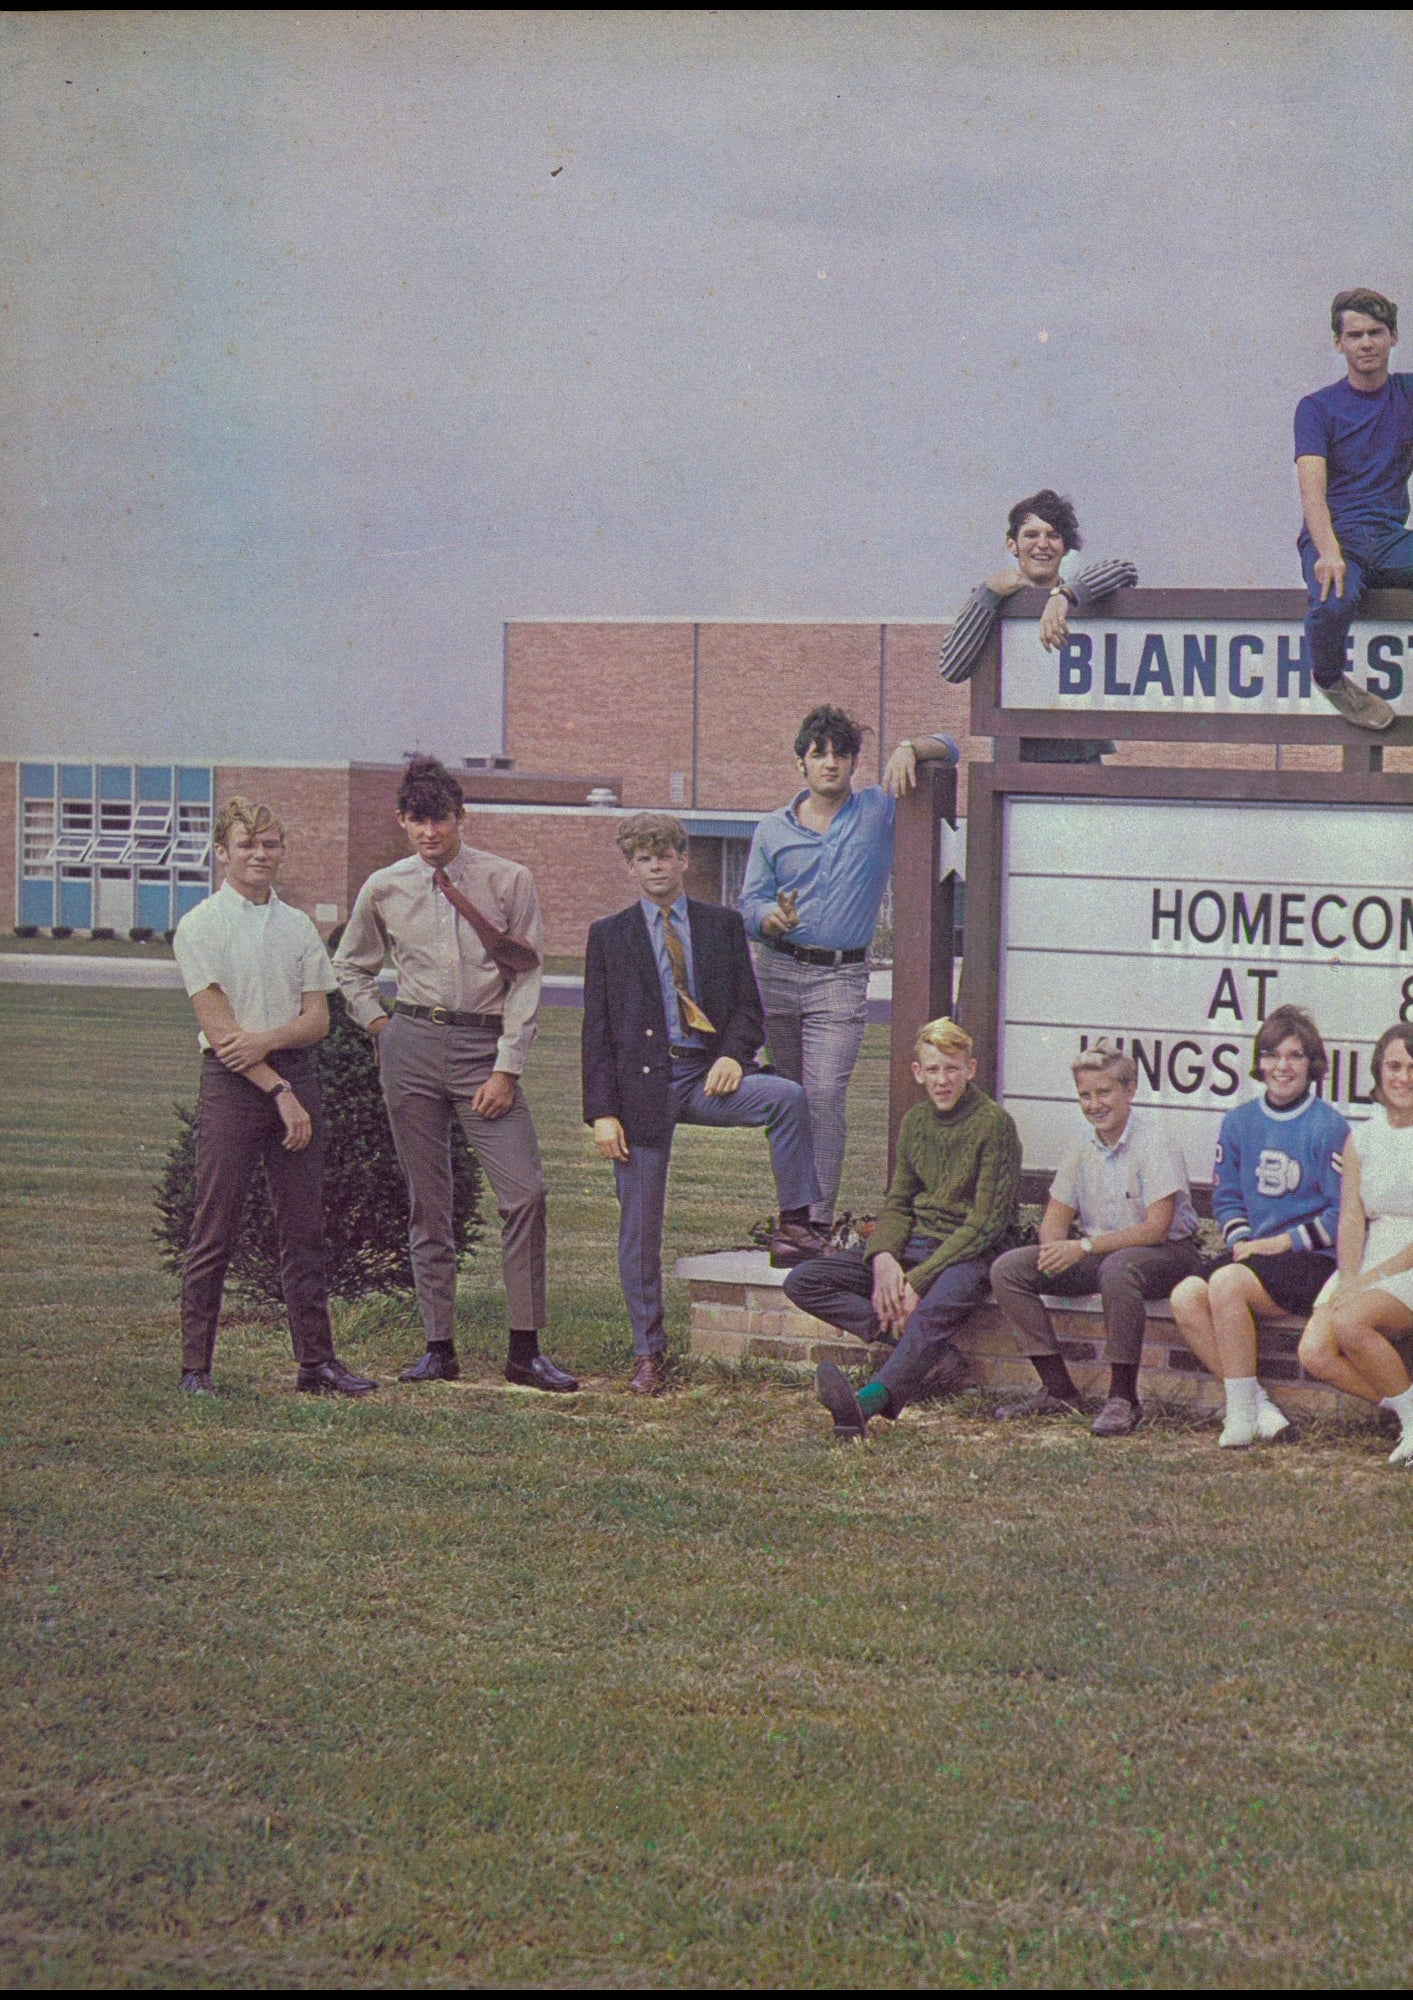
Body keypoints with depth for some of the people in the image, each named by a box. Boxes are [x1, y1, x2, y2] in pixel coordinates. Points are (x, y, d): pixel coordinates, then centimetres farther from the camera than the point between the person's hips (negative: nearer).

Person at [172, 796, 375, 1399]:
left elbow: (318, 1018, 8)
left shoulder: (299, 927, 14)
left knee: (304, 1230, 5)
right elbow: (217, 1026, -9)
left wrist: (268, 1040, -12)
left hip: (295, 1075, 5)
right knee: (215, 1231, -4)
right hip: (231, 1079, -5)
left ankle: (316, 1360, 10)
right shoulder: (200, 926, -2)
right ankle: (196, 1366, 0)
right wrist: (278, 1091, -13)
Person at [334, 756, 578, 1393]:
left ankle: (525, 1349, -7)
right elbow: (350, 967, 24)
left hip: (484, 1047, -2)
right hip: (411, 1047, 2)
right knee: (427, 1203, 4)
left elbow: (525, 981, 0)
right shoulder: (383, 890, 7)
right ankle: (439, 1346, 10)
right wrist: (380, 1027, 9)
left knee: (525, 1192, -12)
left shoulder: (507, 882, 1)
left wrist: (506, 1070, -7)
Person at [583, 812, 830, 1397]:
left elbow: (748, 1006, 11)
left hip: (707, 1074, 1)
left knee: (787, 1097, -28)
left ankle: (795, 1226, -18)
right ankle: (648, 1353, 11)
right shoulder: (609, 935, 7)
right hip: (642, 1083, -1)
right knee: (640, 1227, 0)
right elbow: (597, 1031, 4)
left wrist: (734, 1053, -11)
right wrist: (602, 1112, -5)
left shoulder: (722, 925, 11)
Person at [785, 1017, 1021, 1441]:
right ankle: (930, 1354, -24)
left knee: (935, 1309, -40)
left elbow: (986, 1223, -13)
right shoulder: (915, 1122, 12)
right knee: (802, 1282, -10)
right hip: (913, 1245, 7)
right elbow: (897, 1203, 13)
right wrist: (884, 1258, -11)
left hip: (967, 1252, -7)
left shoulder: (994, 1124, -8)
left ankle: (868, 1401, -67)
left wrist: (917, 1280, -19)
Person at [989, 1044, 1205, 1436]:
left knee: (1118, 1268, -41)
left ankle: (1123, 1398, -31)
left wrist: (1084, 1248, -28)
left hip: (1168, 1253, -7)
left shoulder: (1153, 1142, -16)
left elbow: (1157, 1228, -23)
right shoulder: (1084, 1147, 4)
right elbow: (1055, 1219, 10)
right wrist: (1055, 1249, -16)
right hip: (1100, 1254, 7)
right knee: (1007, 1269, -9)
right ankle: (1058, 1389, -6)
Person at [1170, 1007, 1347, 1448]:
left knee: (1227, 1283, -31)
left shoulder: (1328, 1127, -6)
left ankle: (1241, 1412, -21)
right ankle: (1259, 1407, -18)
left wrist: (1284, 1242, -13)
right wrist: (1241, 1241, -3)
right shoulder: (1239, 1122, 12)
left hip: (1314, 1262, -6)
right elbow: (1226, 1196, 16)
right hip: (1255, 1254, 6)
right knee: (1186, 1296, -21)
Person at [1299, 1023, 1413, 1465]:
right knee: (1315, 1351, -21)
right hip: (1367, 1265, 5)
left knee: (1349, 1321, -32)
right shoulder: (1361, 1139, 12)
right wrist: (1349, 1281, -13)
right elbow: (1351, 1219, 5)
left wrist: (1374, 1279, -19)